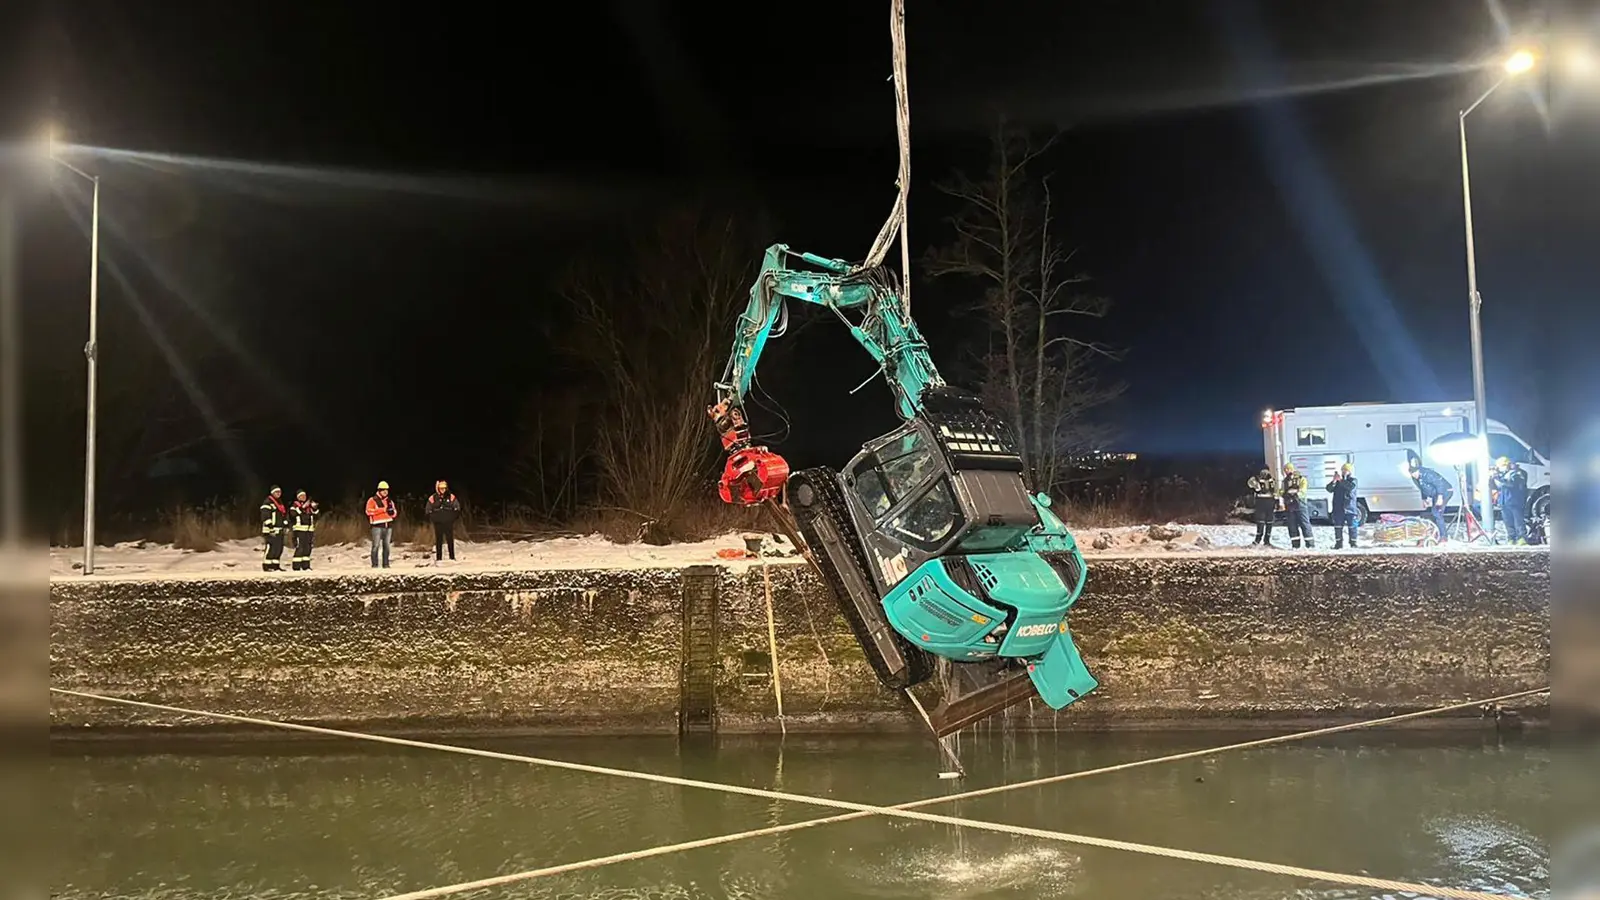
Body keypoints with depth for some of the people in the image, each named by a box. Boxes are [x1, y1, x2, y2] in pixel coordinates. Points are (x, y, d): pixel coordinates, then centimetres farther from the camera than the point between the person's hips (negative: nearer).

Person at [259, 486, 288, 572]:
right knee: (269, 548, -11)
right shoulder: (267, 502, -7)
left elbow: (285, 515, 25)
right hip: (270, 531, -9)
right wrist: (270, 527, -21)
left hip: (279, 530, 9)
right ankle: (266, 566, -9)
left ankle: (276, 565, 14)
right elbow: (265, 516, -16)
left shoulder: (280, 503, 20)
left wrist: (286, 526, 16)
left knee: (279, 548, 8)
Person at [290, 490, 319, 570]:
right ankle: (296, 566, -8)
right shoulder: (295, 505, 1)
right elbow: (293, 513, -18)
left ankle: (306, 566, 10)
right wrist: (303, 507, -24)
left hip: (309, 530, 6)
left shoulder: (309, 505, 19)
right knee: (299, 548, -10)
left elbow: (315, 516, 19)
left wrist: (314, 508, 2)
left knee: (308, 548, 5)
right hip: (299, 529, -6)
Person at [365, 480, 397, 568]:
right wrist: (383, 509, -16)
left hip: (388, 526, 5)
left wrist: (392, 511, -7)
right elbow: (369, 511, -14)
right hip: (377, 526, -5)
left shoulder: (390, 501, 17)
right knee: (376, 545, -9)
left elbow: (394, 513, 19)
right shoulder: (372, 500, 0)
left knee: (387, 545, 6)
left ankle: (386, 564, 11)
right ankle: (374, 564, -7)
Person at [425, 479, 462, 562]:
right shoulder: (432, 498, 0)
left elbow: (457, 508, 5)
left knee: (450, 540, 4)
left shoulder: (451, 497, 0)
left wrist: (453, 516, -5)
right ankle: (438, 558, 5)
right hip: (438, 523, 0)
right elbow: (429, 510, 7)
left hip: (449, 523, 1)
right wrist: (431, 518, -1)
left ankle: (452, 557, 11)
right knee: (439, 541, 3)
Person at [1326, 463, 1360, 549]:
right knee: (1338, 527, 2)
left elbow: (1351, 486, -19)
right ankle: (1338, 543, 7)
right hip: (1338, 509, 3)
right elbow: (1329, 489, 3)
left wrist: (1341, 480, -24)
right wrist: (1333, 481, -14)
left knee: (1352, 526, -2)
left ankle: (1353, 543, 3)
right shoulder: (1337, 481, 14)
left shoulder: (1353, 480, 4)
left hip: (1350, 508, -3)